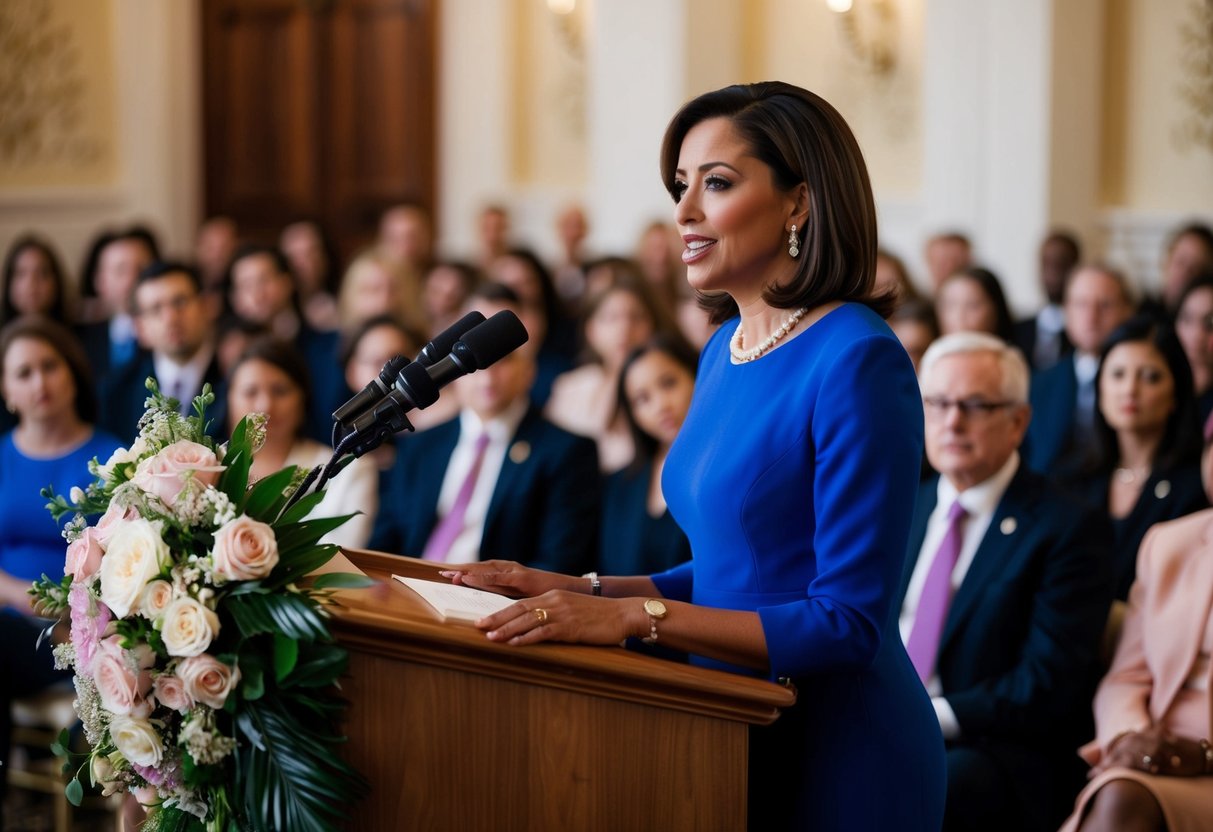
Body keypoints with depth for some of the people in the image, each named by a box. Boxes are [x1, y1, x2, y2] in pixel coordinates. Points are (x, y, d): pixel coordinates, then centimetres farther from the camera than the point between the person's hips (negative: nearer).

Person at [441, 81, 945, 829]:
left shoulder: (857, 361, -18)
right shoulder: (725, 350, 7)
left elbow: (849, 623, -21)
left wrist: (636, 615, -25)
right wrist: (577, 591, 1)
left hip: (838, 755, -7)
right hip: (744, 735, 7)